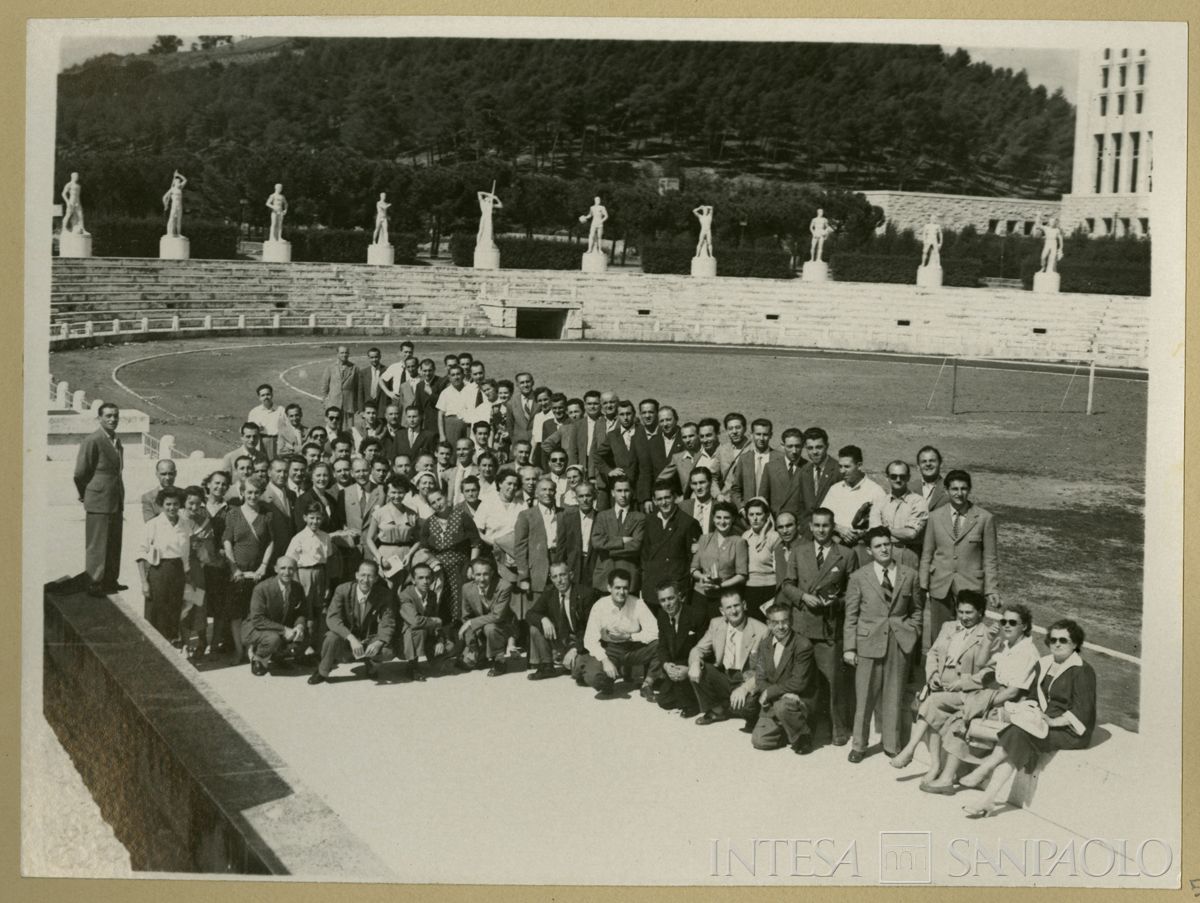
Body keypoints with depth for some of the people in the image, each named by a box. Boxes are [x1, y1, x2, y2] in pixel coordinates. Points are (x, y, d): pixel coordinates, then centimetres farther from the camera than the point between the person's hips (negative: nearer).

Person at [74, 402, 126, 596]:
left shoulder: (117, 441, 13)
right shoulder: (92, 441, -12)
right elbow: (80, 473, -10)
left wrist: (121, 499, 17)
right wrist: (85, 495, 2)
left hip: (116, 502, 8)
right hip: (99, 503, -8)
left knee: (114, 545, 13)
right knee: (97, 545, -1)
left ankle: (111, 581, 23)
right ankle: (94, 585, 5)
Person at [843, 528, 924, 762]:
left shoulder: (909, 575, 6)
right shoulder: (858, 577, 2)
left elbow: (917, 609, 16)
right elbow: (851, 615, 2)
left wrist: (912, 633, 3)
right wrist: (849, 647, -3)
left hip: (900, 643, 1)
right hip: (869, 642, -1)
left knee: (894, 697, 7)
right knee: (864, 697, 3)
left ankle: (892, 746, 18)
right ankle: (858, 745, 15)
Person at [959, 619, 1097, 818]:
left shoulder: (1082, 671, -9)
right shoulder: (1044, 665, 15)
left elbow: (1082, 710, -15)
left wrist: (1053, 721, -23)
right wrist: (1030, 704, -3)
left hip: (1070, 731, -7)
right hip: (1047, 721, 7)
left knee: (1020, 734, -29)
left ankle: (982, 772, -24)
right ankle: (987, 800, -33)